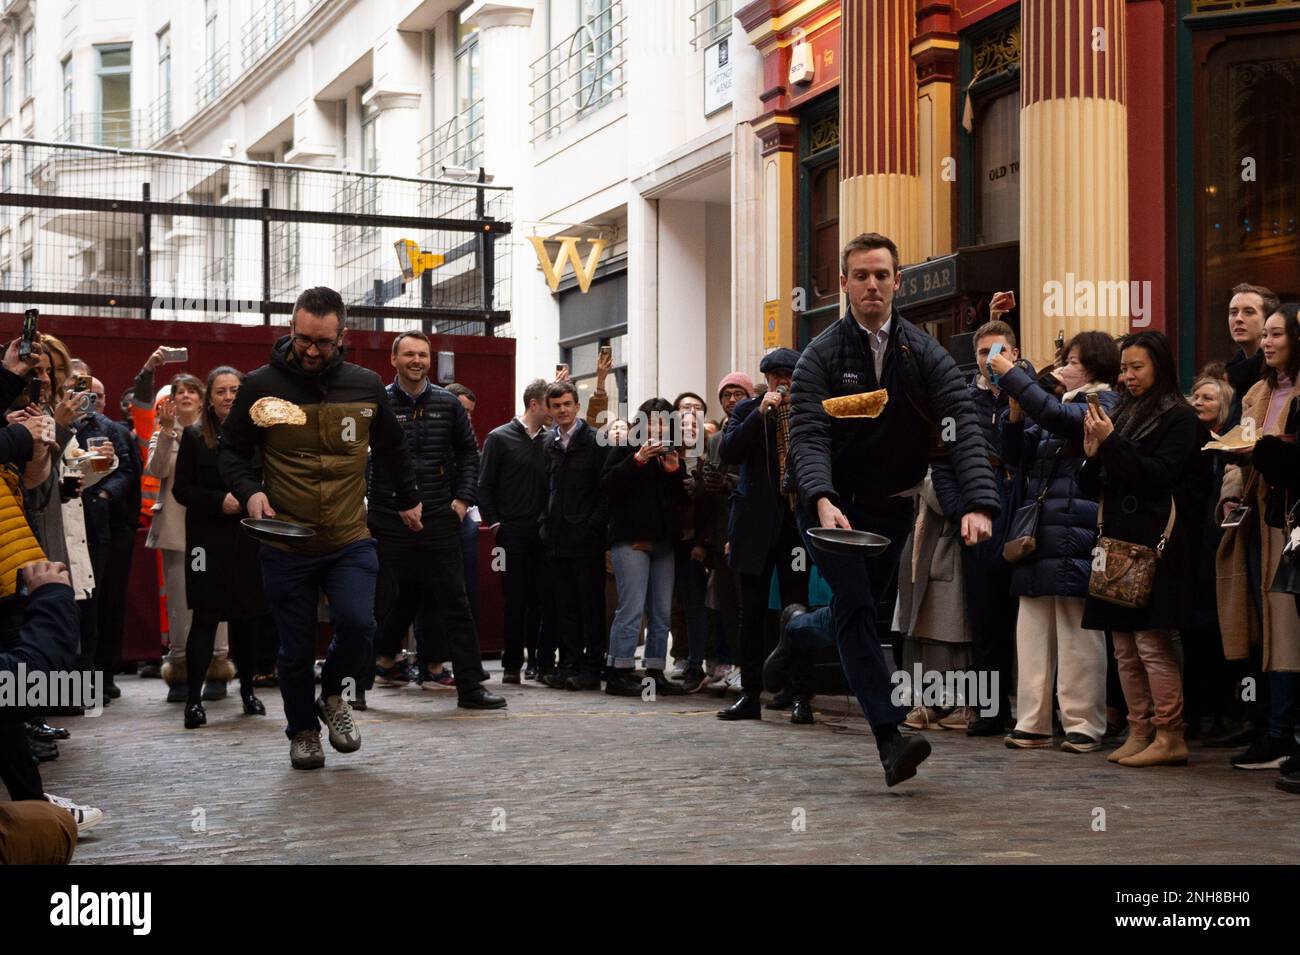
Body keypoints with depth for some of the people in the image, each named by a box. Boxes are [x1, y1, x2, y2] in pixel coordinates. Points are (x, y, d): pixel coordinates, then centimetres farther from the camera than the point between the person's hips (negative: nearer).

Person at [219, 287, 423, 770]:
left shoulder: (366, 386, 2)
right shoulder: (261, 385, -4)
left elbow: (393, 449, 19)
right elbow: (231, 451, 7)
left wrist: (408, 500, 29)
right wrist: (249, 491, -11)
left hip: (350, 542, 1)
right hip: (286, 546, 0)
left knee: (357, 625, -18)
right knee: (295, 649, 7)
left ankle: (333, 690, 15)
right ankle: (303, 730, 32)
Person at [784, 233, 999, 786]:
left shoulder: (926, 356, -3)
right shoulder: (821, 357, -7)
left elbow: (963, 429, -14)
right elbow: (807, 435, -17)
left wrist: (979, 504, -30)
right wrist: (823, 501, -36)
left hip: (890, 509, 3)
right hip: (831, 506, -3)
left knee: (856, 612, 11)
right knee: (855, 606, -18)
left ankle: (798, 630, 47)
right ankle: (889, 738, -21)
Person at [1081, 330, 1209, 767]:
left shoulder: (1178, 417, -2)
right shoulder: (1123, 413, 18)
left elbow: (1160, 476, -14)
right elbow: (1092, 487, 19)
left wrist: (1112, 443, -14)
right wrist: (1092, 454, 0)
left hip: (1154, 544, -7)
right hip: (1117, 539, 7)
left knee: (1151, 642, -9)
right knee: (1124, 648, 7)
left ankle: (1170, 737, -4)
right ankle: (1140, 732, 13)